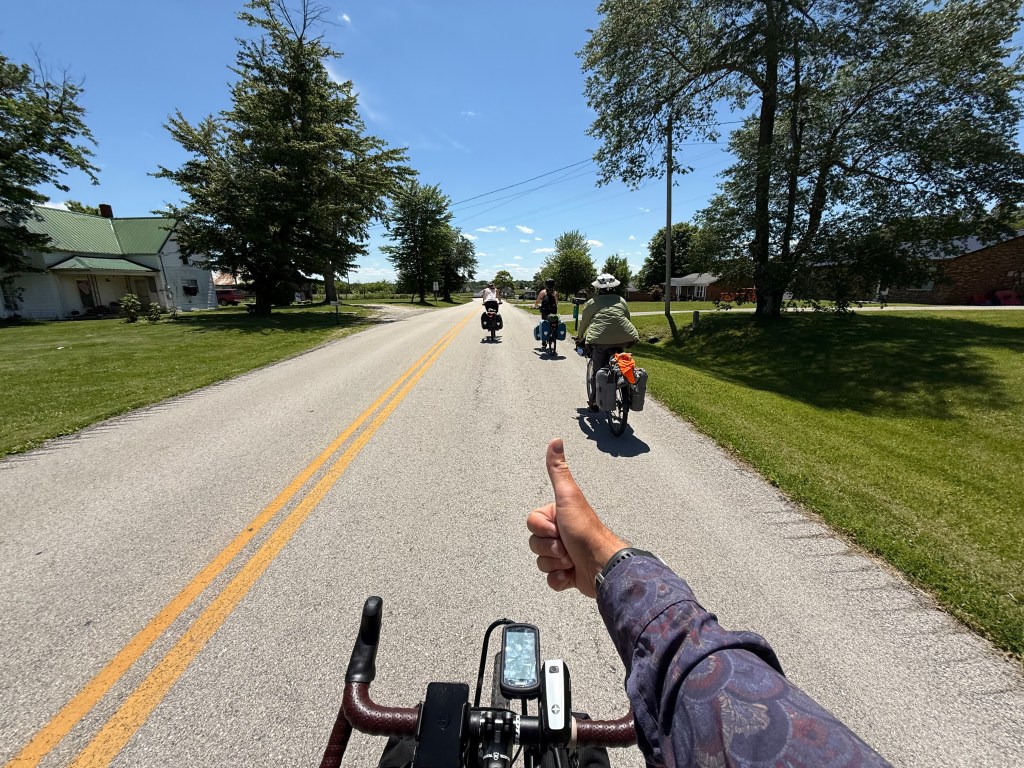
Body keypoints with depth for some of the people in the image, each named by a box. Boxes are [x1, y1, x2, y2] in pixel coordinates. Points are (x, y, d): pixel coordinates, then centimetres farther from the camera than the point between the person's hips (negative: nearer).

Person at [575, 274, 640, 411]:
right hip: (623, 339, 2)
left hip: (600, 339, -2)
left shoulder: (592, 303, 12)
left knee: (598, 371, 7)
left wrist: (579, 337, 32)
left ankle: (594, 402, 13)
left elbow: (584, 323, 17)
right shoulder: (621, 301, 18)